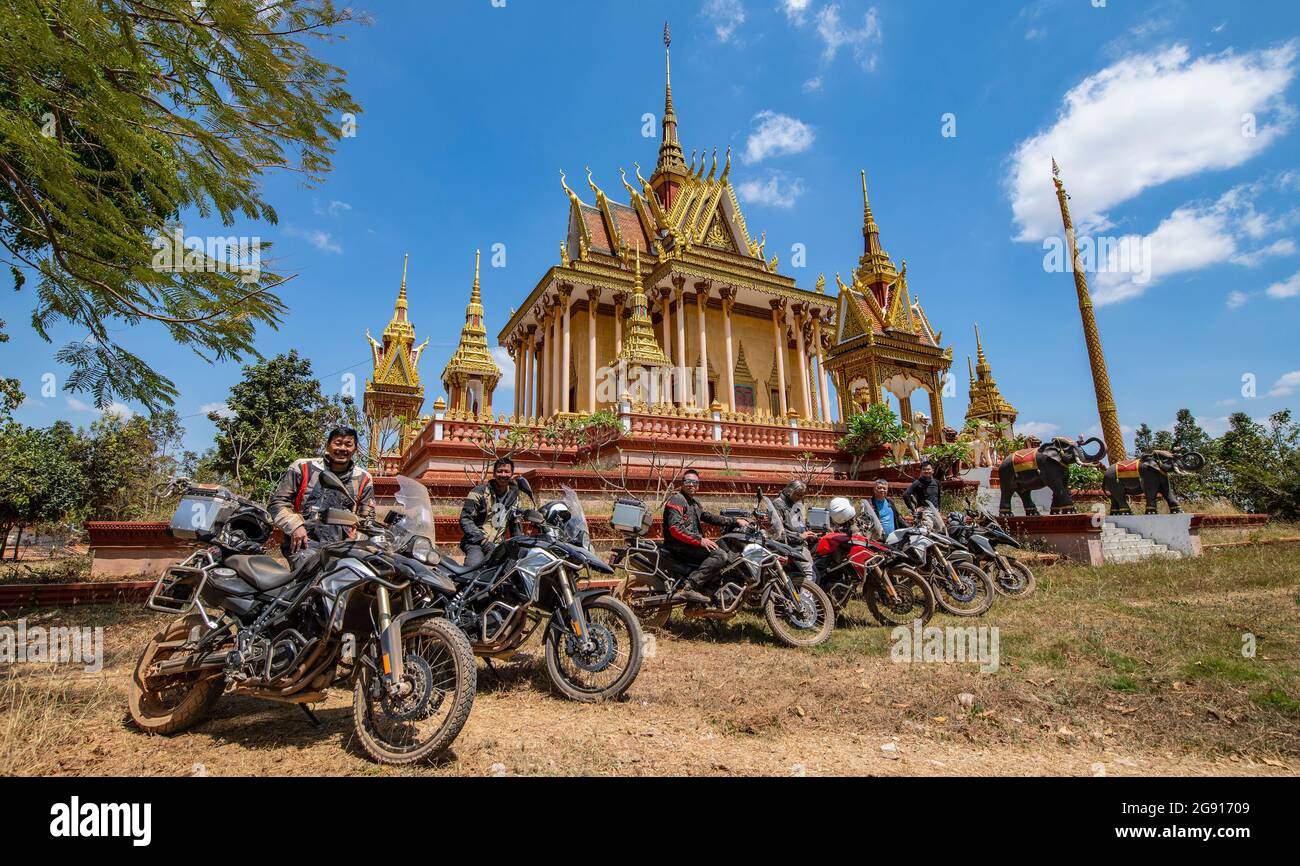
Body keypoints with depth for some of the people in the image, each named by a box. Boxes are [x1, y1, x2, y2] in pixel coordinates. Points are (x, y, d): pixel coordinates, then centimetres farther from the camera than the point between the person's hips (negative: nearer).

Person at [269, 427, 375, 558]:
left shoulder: (363, 479, 13)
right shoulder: (303, 468, 7)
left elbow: (367, 517, 17)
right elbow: (277, 502, 9)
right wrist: (295, 526, -6)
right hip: (302, 544, -3)